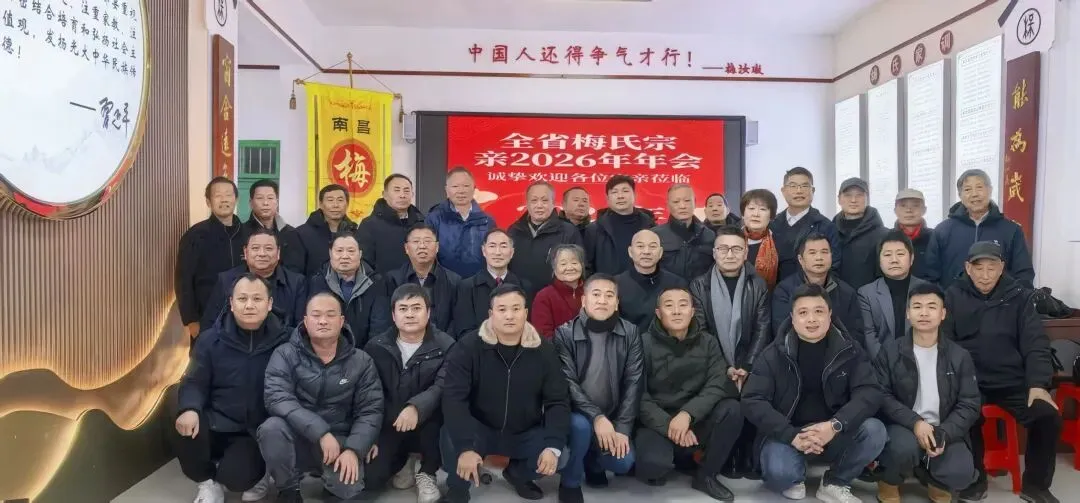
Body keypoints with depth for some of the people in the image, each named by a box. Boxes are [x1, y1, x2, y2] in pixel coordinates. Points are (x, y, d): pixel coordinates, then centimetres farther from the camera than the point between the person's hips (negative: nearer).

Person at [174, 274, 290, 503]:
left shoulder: (282, 341, -7)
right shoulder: (211, 339, 1)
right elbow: (194, 383, 1)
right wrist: (189, 409, -21)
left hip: (257, 432, -3)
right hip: (218, 424, 3)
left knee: (234, 477, -25)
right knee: (188, 428, -29)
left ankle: (258, 474, 16)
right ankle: (208, 483, 3)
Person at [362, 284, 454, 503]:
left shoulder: (445, 345, -8)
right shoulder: (376, 346, 3)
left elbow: (443, 387, -22)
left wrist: (416, 407, -41)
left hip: (427, 425, -2)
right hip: (388, 425, 2)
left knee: (434, 412, -36)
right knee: (369, 481, -19)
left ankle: (427, 473, -8)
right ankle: (401, 461, 18)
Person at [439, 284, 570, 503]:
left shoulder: (543, 350, -9)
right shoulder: (468, 347, -15)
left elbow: (558, 401, -9)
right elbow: (453, 398, -23)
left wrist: (553, 446, -25)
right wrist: (465, 447, -36)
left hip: (525, 434, 2)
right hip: (480, 430, -2)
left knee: (559, 457, -22)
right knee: (450, 438, -32)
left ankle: (517, 473, 14)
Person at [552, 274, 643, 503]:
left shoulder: (630, 333, -5)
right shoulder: (565, 334, -12)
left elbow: (634, 382, -7)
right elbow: (567, 383, -18)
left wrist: (622, 427, -15)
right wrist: (596, 417, -29)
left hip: (613, 417, 3)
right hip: (576, 413, -2)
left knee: (623, 462, -19)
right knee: (580, 425, -34)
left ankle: (594, 461, 19)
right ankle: (569, 483, -5)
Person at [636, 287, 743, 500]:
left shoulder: (708, 343, 3)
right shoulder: (645, 343, -7)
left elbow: (717, 385, -10)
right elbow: (638, 396, -11)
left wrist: (687, 414, -25)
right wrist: (668, 425, -24)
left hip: (696, 421, 4)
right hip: (657, 423, -3)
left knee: (732, 409, -24)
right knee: (653, 463, -33)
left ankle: (706, 475, -3)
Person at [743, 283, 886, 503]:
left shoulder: (848, 350, 0)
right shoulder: (774, 354, -5)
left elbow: (870, 392, -11)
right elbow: (753, 400, -12)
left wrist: (835, 425, -28)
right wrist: (792, 436, -25)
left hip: (835, 434, 3)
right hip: (787, 434, -2)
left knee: (874, 431, -25)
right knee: (778, 472, -32)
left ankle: (835, 484, 0)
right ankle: (795, 476, 8)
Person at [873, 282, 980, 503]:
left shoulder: (959, 356, 5)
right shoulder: (890, 351, -1)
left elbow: (970, 404, 2)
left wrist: (944, 433, -16)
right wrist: (914, 422, -22)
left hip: (944, 431, 2)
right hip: (904, 427, -2)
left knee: (961, 473, -27)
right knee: (904, 446, -36)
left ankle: (936, 482, 13)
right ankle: (889, 483, 0)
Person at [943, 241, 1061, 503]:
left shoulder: (1019, 296, 5)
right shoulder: (953, 296, 1)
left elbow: (1036, 343, 2)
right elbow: (944, 343, -2)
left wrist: (1038, 383, -11)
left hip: (1013, 382, 2)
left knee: (1049, 417, -18)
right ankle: (975, 480, -1)